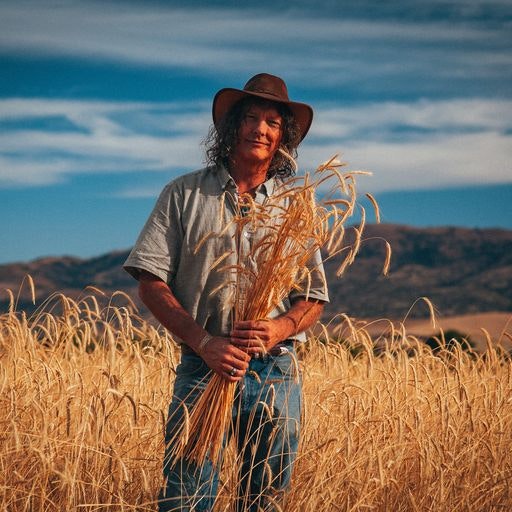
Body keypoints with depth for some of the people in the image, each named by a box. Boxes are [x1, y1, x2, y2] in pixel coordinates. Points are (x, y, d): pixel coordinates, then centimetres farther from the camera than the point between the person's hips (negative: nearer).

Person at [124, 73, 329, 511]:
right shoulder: (185, 194, 5)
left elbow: (314, 298, 9)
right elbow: (150, 282, -2)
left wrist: (279, 328, -14)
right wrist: (204, 341, -15)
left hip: (277, 374, 2)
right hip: (203, 368, -2)